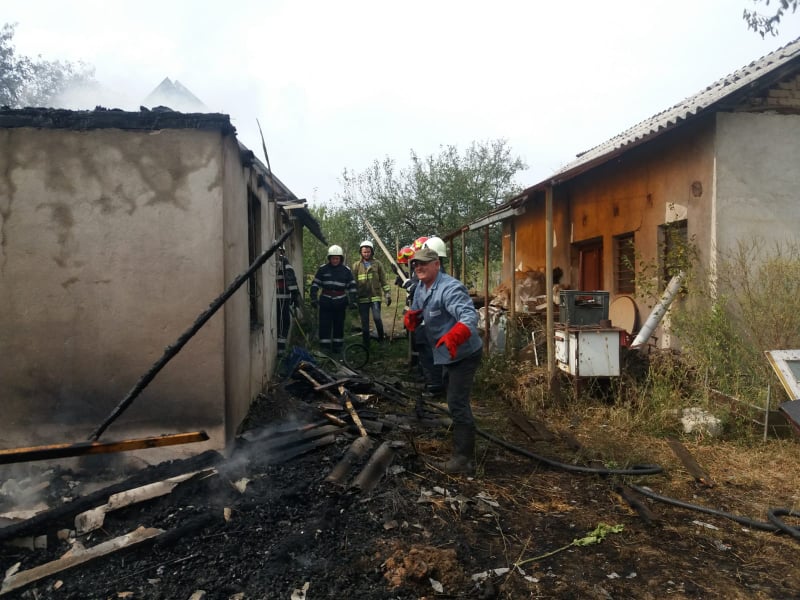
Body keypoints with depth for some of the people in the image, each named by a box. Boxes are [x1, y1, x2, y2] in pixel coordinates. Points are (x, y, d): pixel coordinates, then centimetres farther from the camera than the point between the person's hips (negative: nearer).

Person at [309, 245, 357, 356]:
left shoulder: (346, 270, 2)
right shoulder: (323, 269, 0)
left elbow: (352, 286, 6)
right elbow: (315, 284, 3)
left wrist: (352, 300, 0)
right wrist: (313, 298, -2)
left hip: (340, 302, 1)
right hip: (325, 301, -1)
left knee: (339, 325, 9)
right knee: (324, 325, -3)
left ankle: (337, 347, 20)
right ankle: (324, 347, 2)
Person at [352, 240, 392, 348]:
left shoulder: (377, 264, 4)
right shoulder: (356, 265, 5)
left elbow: (383, 281, 5)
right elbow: (353, 282, 7)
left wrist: (387, 294, 1)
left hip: (375, 297, -1)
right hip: (362, 298, 1)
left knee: (377, 318, -12)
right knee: (364, 322, 6)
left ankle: (381, 338, 13)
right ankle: (366, 344, 16)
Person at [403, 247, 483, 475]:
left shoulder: (450, 288, -26)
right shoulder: (421, 289, 6)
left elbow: (470, 316, -38)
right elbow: (415, 313, 14)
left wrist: (453, 336, -56)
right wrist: (411, 317, -11)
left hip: (464, 353, -10)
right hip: (449, 354, 11)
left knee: (457, 403, -10)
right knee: (456, 401, 23)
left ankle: (464, 459, -1)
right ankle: (461, 445, 42)